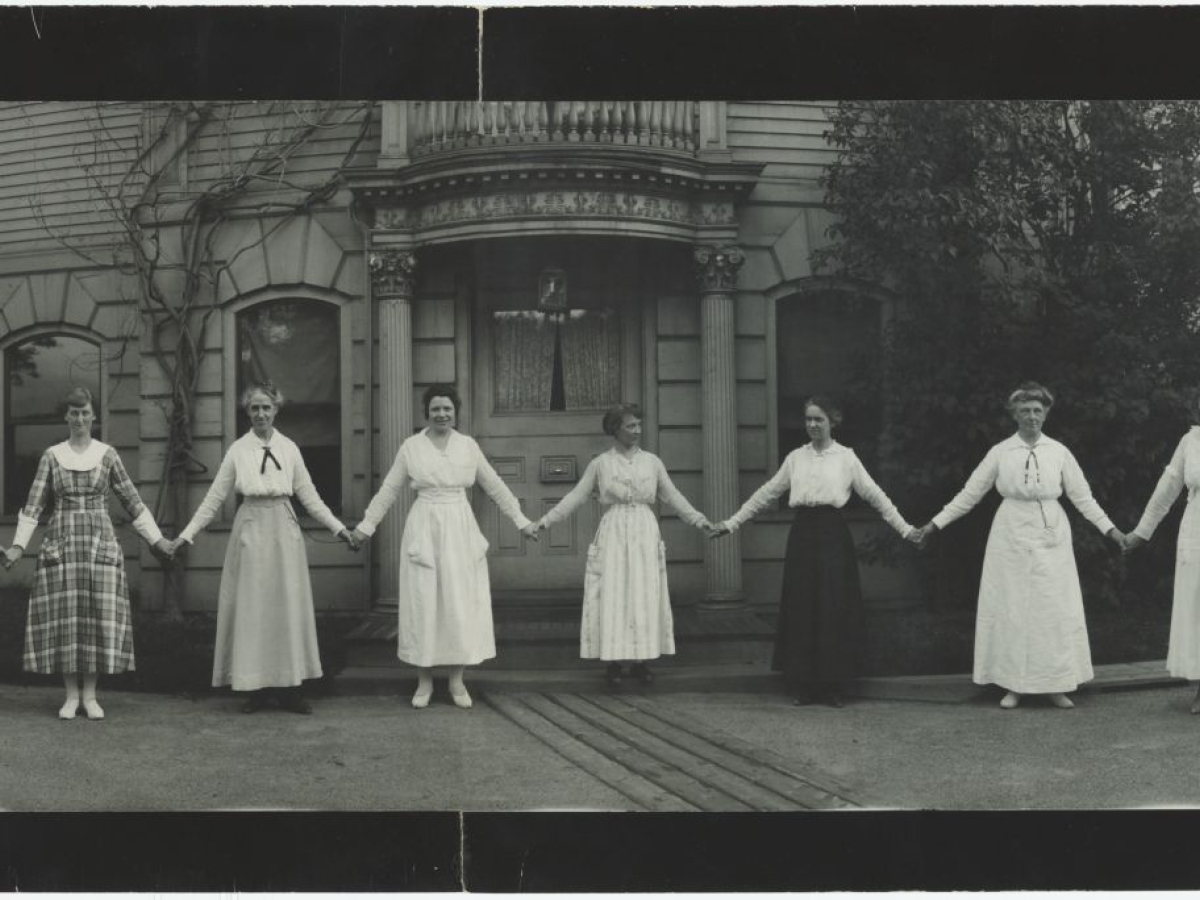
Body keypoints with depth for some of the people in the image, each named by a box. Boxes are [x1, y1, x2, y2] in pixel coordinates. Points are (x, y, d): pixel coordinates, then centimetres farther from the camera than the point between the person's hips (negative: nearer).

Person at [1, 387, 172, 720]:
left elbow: (132, 501, 8)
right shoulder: (51, 457, 5)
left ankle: (90, 696, 7)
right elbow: (34, 505, 3)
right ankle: (71, 696, 8)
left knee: (98, 615, -2)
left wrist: (157, 539, 5)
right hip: (61, 545, 0)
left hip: (99, 543, 0)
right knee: (64, 617, -2)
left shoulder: (107, 455, 5)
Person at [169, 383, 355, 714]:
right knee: (251, 608, 1)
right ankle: (257, 689, 8)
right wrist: (187, 534, 2)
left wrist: (338, 527, 4)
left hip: (283, 531, 1)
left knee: (288, 606, 1)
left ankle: (289, 689, 6)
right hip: (250, 531, -1)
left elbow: (309, 495, 9)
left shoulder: (289, 448, 5)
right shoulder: (238, 450, 2)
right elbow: (214, 498, 6)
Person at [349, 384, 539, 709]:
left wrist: (521, 521, 11)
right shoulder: (411, 447, 0)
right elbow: (388, 491, 8)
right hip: (424, 529, -1)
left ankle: (457, 681, 12)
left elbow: (495, 487, 10)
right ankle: (424, 681, 11)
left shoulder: (468, 445, 4)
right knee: (423, 603, 0)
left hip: (461, 530, 1)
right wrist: (366, 526, 8)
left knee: (462, 603, 2)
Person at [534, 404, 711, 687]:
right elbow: (576, 496, 4)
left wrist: (697, 519, 8)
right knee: (612, 597, -3)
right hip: (612, 534, -2)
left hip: (645, 535, 2)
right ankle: (613, 662, 4)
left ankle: (640, 661, 9)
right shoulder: (600, 464, 2)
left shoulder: (652, 462, 7)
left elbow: (672, 495, 13)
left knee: (644, 597, 1)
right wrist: (546, 521, -2)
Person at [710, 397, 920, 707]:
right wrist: (731, 523, 11)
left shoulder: (846, 457, 3)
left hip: (833, 536, -2)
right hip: (802, 535, 2)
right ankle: (801, 685, 11)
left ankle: (833, 686, 11)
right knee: (801, 610, 2)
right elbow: (766, 494, 13)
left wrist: (905, 528, 1)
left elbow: (874, 495, 4)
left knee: (834, 610, 0)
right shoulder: (796, 458, 9)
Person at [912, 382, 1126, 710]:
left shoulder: (1059, 452, 3)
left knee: (1055, 609, 0)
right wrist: (936, 523, 2)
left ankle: (1056, 685, 10)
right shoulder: (1000, 452, 1)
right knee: (1011, 610, 1)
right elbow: (970, 493, 5)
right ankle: (1014, 685, 10)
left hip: (1051, 539, 1)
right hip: (1011, 538, -1)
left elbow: (1082, 496, 7)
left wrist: (1109, 528, 1)